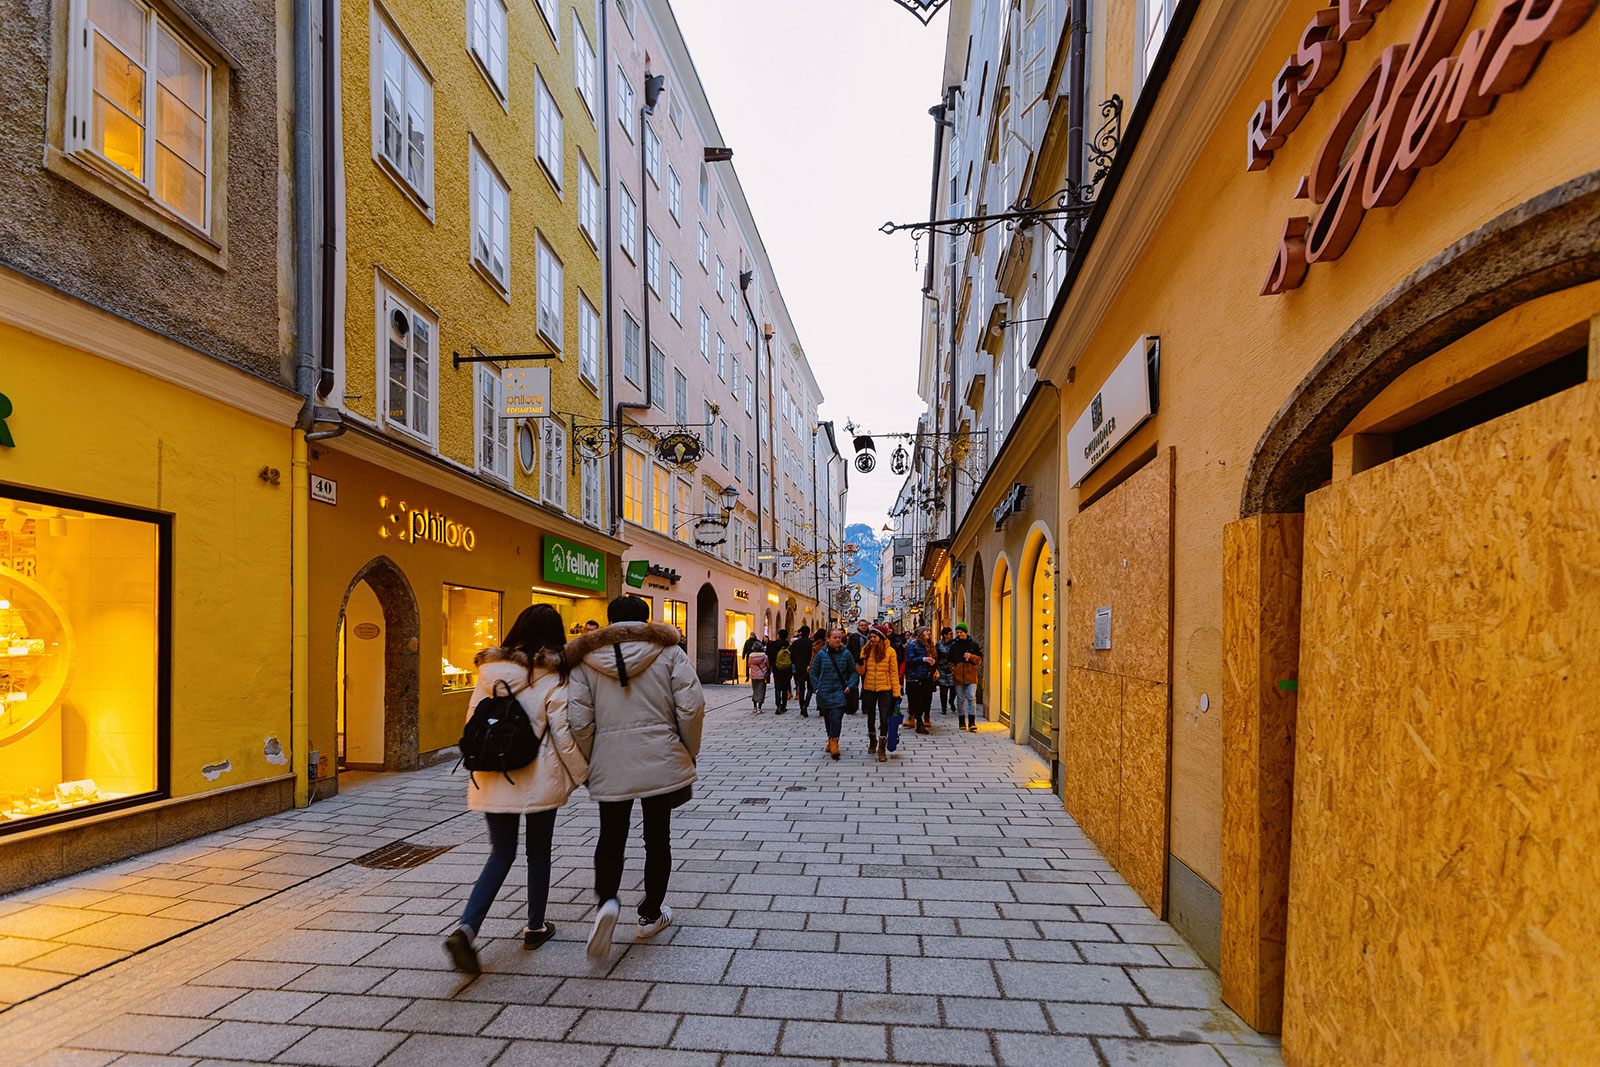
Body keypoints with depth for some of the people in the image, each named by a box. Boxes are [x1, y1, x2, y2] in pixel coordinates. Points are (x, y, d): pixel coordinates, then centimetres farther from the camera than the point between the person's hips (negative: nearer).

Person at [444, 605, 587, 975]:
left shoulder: (489, 672, 2)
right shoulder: (552, 679, -12)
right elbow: (563, 735, -11)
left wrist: (478, 769, 20)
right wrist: (582, 774, 2)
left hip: (492, 781, 4)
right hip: (538, 781, -4)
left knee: (500, 853, 15)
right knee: (538, 853, 15)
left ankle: (466, 928, -2)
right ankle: (535, 928, 28)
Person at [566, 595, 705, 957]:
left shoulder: (585, 659, 2)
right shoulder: (668, 650, -2)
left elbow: (579, 719, -4)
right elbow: (691, 706, -8)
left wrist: (590, 761, 9)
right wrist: (689, 752, 5)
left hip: (610, 765, 1)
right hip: (661, 762, 0)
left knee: (611, 837, 17)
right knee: (657, 838, 14)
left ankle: (607, 900, -6)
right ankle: (651, 915, 26)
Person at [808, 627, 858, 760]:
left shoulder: (846, 654, 0)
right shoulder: (821, 654, 0)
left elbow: (854, 672, 9)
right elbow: (813, 673, 8)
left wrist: (850, 686, -4)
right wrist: (816, 688, 0)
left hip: (840, 691, -1)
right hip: (824, 693, 1)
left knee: (836, 717, -14)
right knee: (828, 719, 12)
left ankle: (834, 743, -12)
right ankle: (831, 740, 30)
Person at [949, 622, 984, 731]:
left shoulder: (974, 645, 6)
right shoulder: (953, 645, 11)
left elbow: (980, 659, 5)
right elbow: (950, 660, 17)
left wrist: (971, 656, -12)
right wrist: (952, 670, 1)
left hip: (971, 675, -2)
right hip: (958, 676, 2)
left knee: (972, 697, -11)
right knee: (960, 699, 6)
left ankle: (972, 722, -10)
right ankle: (962, 722, 16)